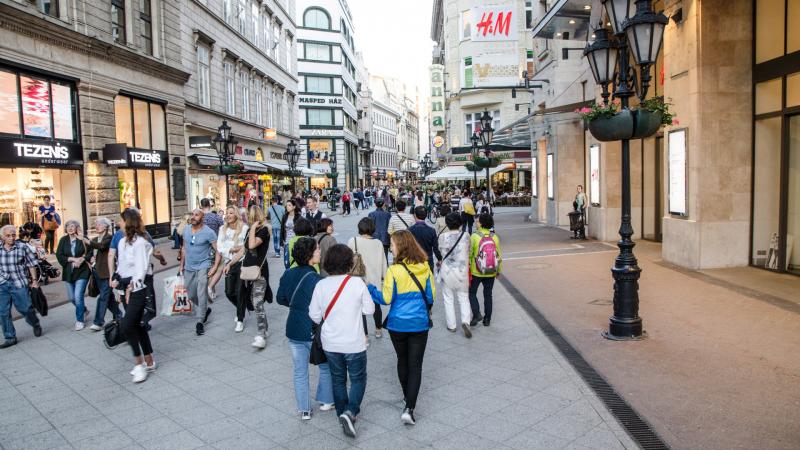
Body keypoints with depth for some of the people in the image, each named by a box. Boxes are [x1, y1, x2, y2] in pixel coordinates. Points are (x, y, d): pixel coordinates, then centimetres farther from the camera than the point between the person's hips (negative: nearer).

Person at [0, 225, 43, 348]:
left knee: (25, 308, 2)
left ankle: (36, 325, 32)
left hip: (19, 284, -3)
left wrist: (34, 280, -2)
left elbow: (31, 265, -1)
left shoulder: (23, 247, -5)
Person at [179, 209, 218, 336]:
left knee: (201, 294, -8)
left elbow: (218, 250, -13)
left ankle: (200, 322, 1)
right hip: (189, 268, 6)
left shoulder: (208, 232, -14)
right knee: (191, 295, 14)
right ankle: (205, 310, 39)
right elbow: (184, 248, 14)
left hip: (203, 267, -6)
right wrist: (182, 265, 13)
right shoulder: (186, 230, 3)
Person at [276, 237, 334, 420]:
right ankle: (326, 401, 32)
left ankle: (304, 409, 23)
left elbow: (280, 298, 9)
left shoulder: (287, 275, -3)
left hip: (293, 330, 5)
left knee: (300, 371, 15)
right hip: (314, 331, -5)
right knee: (326, 367, 19)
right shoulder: (315, 280, -22)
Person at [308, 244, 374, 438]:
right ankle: (350, 412, -5)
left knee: (338, 380, 20)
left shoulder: (321, 285, -8)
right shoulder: (357, 283, -16)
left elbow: (314, 315, -2)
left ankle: (343, 415, 31)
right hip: (354, 344, -3)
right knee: (358, 379, 14)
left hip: (330, 344, 3)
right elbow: (369, 309, -7)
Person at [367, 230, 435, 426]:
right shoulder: (425, 268, -4)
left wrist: (370, 288, 2)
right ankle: (409, 408, -6)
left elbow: (386, 299, -12)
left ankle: (407, 397, 36)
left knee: (402, 361, 20)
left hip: (398, 324, -1)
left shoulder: (394, 270, -15)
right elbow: (431, 296, 3)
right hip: (420, 323, 1)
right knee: (415, 365, 4)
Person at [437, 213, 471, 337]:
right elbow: (468, 252, 0)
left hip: (447, 271, -1)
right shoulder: (465, 236, -8)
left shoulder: (443, 236, -11)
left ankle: (451, 325, 17)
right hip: (462, 271, 1)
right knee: (463, 297, 13)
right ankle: (465, 321, -6)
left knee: (448, 299, 12)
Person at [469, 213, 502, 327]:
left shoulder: (474, 237, -13)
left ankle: (476, 314, -3)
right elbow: (499, 256, 4)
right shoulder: (495, 237, -1)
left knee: (472, 292, 12)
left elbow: (469, 254, -11)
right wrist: (498, 270, 15)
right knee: (488, 295, 13)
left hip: (476, 272, -3)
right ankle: (487, 319, 18)